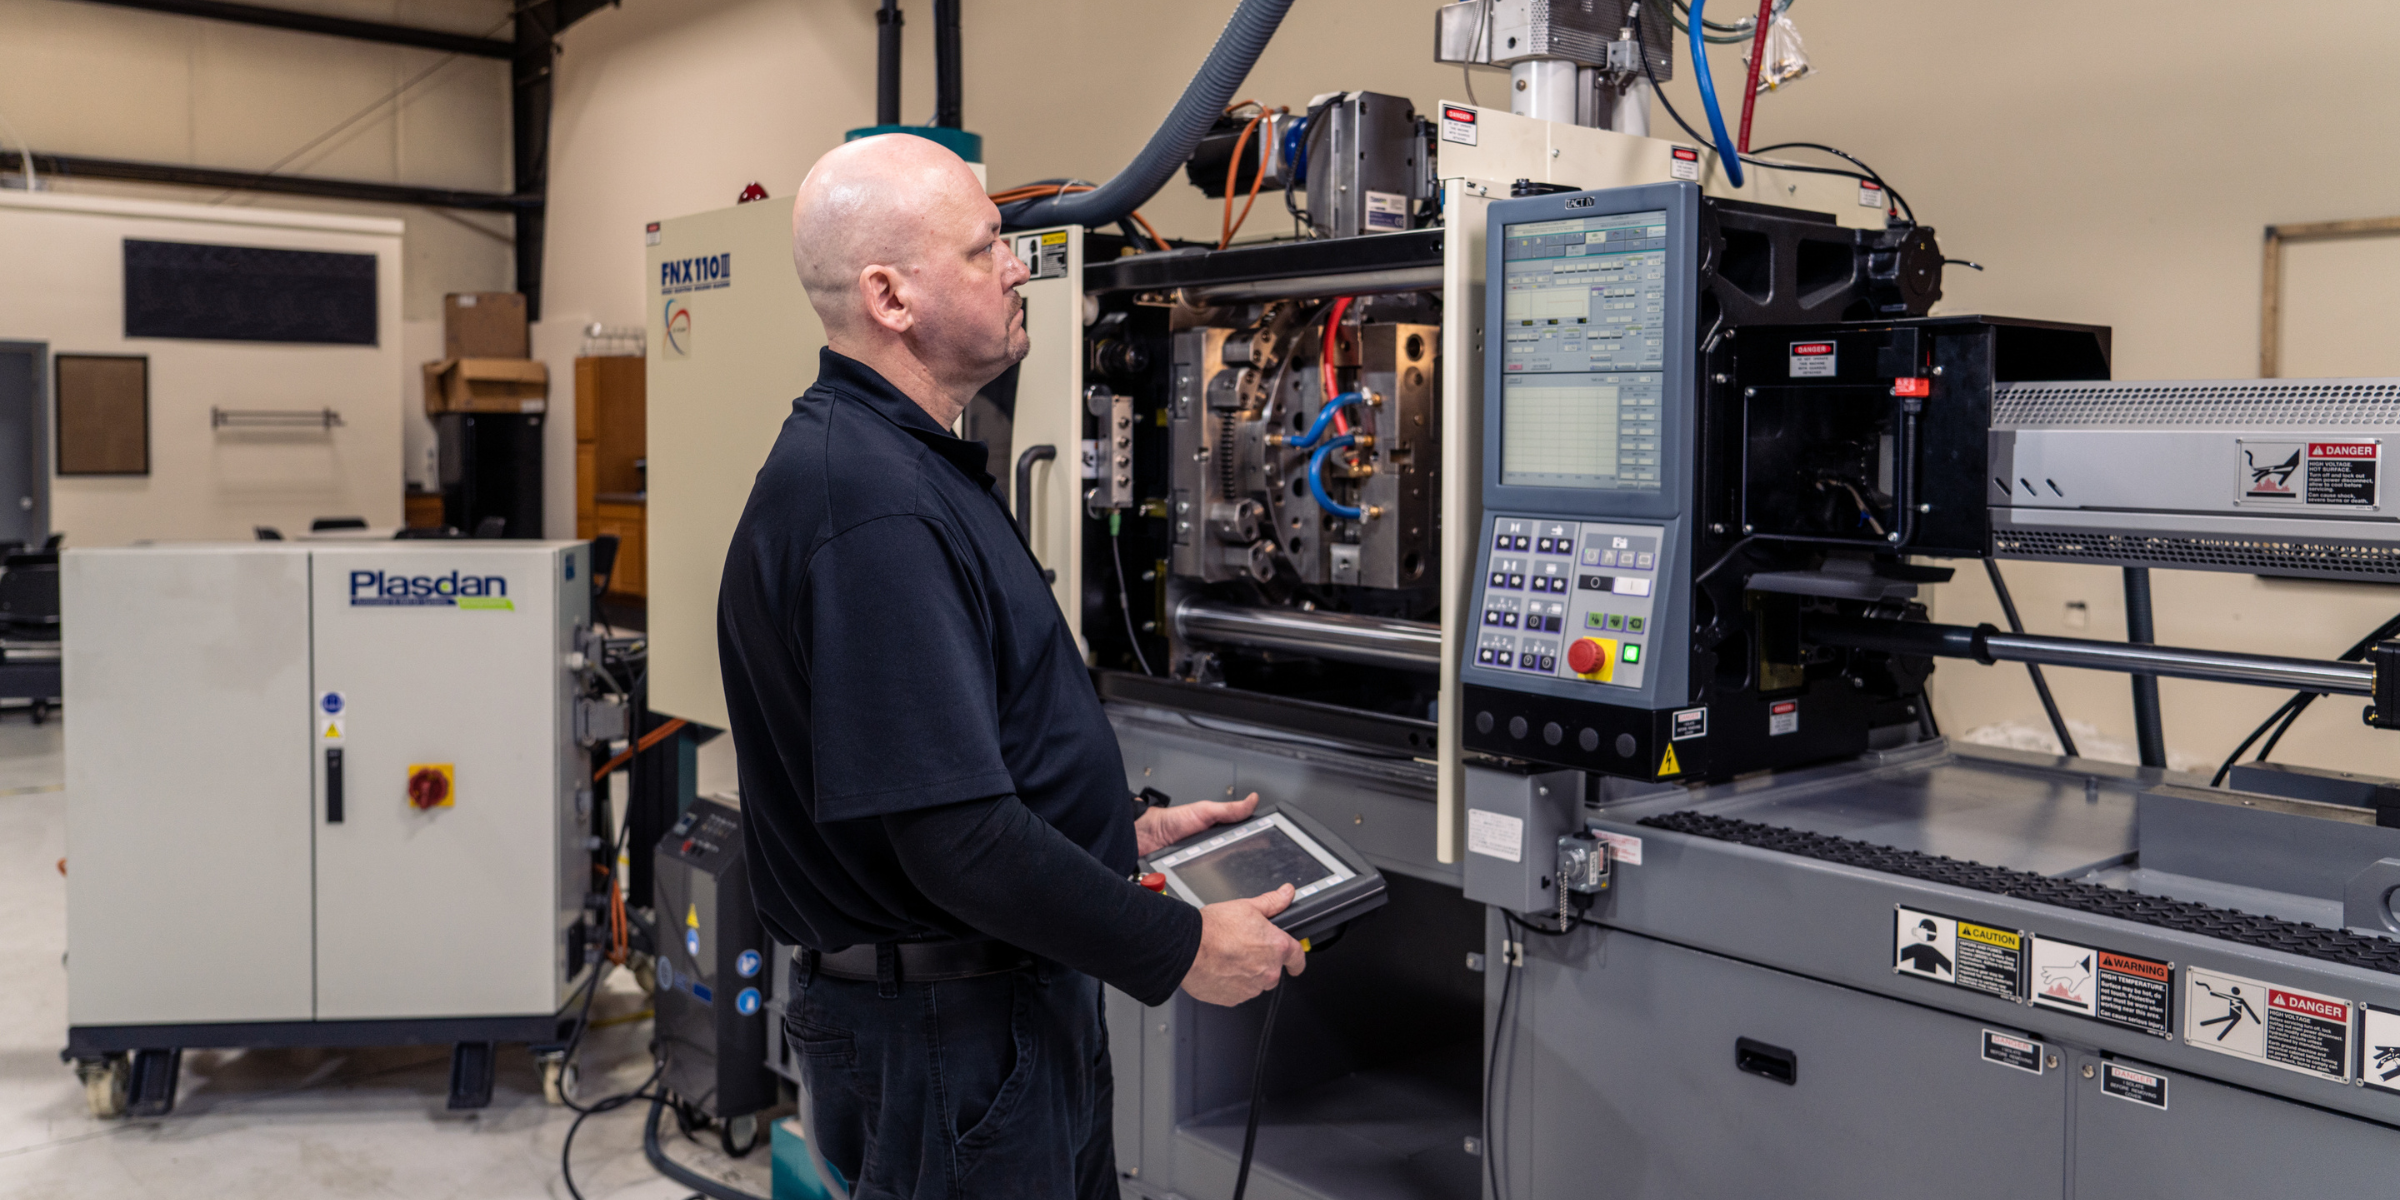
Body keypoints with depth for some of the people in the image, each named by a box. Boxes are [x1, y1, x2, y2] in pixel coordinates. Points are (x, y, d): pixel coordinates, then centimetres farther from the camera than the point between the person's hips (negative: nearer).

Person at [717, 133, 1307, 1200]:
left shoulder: (909, 464, 11)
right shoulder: (868, 505, -24)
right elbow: (955, 837, -27)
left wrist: (1125, 834, 14)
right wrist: (1182, 949, -18)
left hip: (1022, 1006, 10)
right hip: (947, 1032, -10)